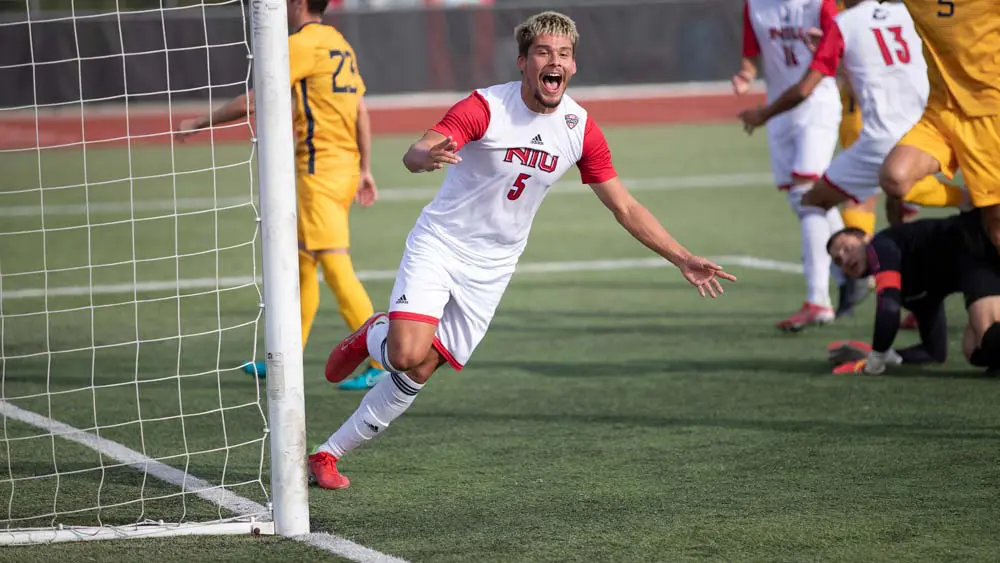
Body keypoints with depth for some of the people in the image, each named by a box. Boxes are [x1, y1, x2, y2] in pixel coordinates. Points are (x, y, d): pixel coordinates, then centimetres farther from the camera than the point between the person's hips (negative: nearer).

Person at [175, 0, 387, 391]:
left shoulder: (302, 44, -12)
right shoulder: (339, 44, 15)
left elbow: (251, 102, -11)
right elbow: (361, 110, 16)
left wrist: (199, 123, 1)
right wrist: (364, 169, 19)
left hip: (319, 171, -9)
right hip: (345, 165, 9)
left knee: (335, 267, -10)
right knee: (300, 263, 16)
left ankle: (382, 362, -13)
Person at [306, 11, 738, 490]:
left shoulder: (580, 129, -4)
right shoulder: (485, 108, -19)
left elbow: (626, 209, 4)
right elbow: (414, 156, -33)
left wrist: (683, 261, -2)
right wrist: (428, 156, -58)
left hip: (490, 268, 4)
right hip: (438, 246, -4)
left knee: (418, 374, -1)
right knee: (408, 355, -24)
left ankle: (329, 452, 14)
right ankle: (374, 338, 14)